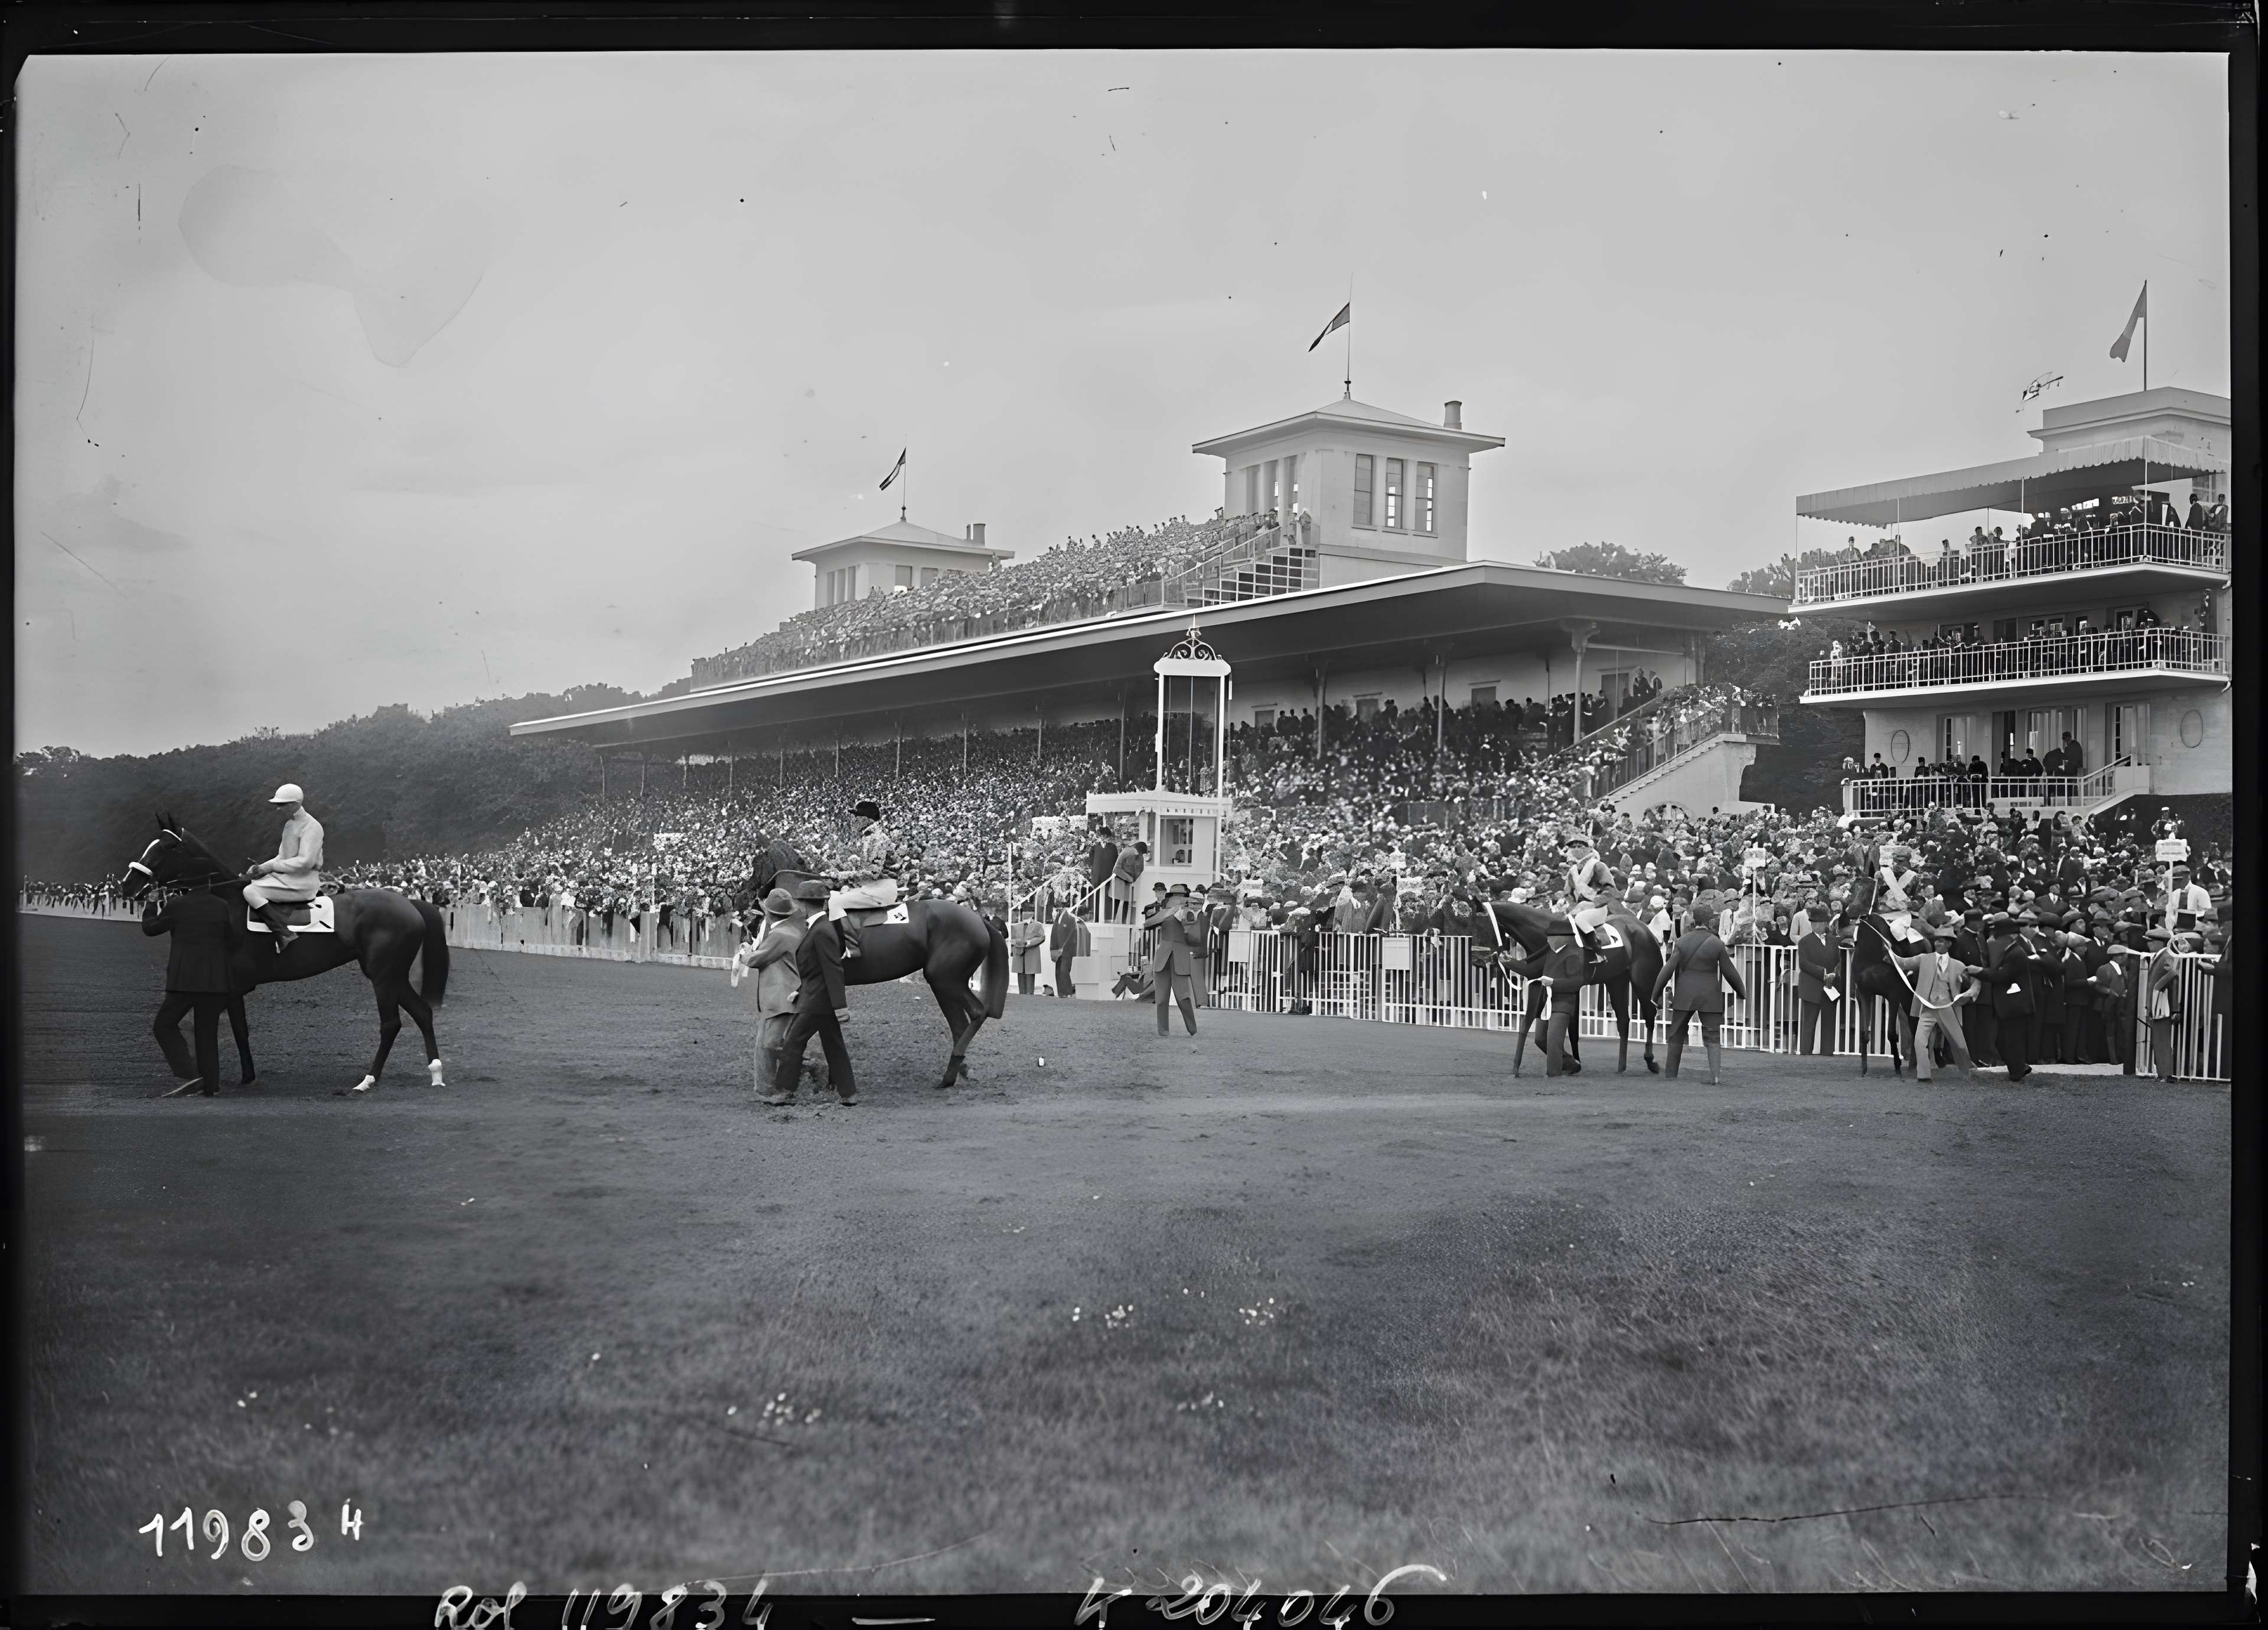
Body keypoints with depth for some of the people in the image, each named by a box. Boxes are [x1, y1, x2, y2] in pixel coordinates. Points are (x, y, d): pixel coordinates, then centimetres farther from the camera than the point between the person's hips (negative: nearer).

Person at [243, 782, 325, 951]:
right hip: (288, 877, 10)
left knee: (251, 892, -20)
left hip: (304, 883, -10)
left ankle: (284, 934, -28)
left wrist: (272, 866, -18)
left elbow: (305, 862, -22)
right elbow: (282, 856, 21)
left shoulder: (311, 826, -14)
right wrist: (262, 868, 3)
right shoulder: (290, 824, 15)